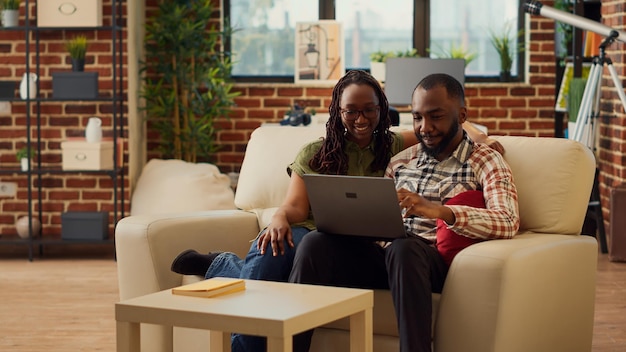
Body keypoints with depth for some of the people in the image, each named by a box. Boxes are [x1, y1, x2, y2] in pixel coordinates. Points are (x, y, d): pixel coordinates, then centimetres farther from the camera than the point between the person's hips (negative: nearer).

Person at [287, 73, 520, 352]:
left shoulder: (484, 161, 5)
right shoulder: (402, 160, 22)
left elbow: (508, 222, -13)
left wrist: (439, 211, -29)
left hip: (431, 260, -4)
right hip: (384, 253, 5)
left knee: (404, 248, -37)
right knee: (315, 242, -21)